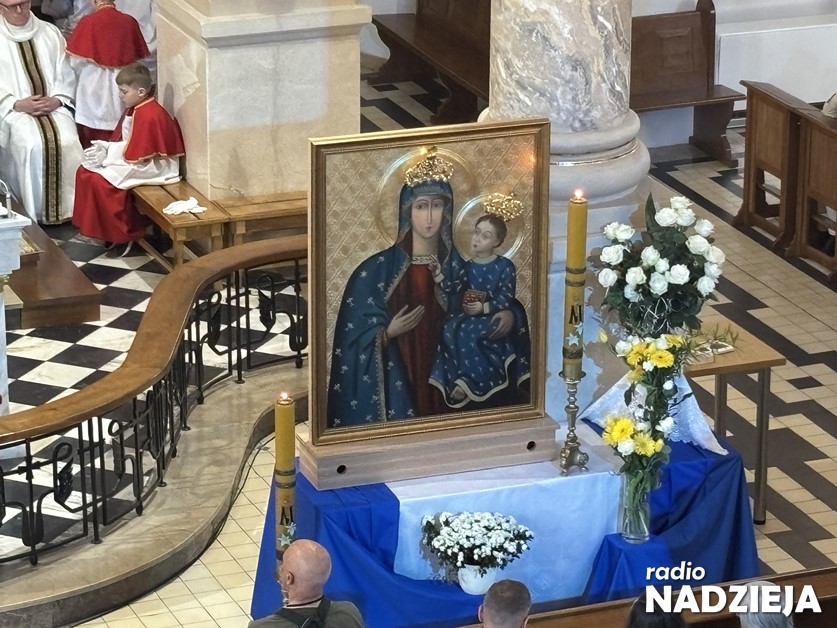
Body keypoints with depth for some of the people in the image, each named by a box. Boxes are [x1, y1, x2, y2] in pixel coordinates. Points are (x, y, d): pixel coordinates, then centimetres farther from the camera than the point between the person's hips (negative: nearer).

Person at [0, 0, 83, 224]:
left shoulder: (50, 33, 9)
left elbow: (66, 76, 9)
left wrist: (57, 100, -9)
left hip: (53, 106, 2)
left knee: (67, 141, -26)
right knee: (33, 144, -31)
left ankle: (67, 208, -14)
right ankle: (34, 212, -20)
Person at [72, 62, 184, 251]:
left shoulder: (148, 116, -24)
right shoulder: (135, 109, 9)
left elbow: (137, 156, -25)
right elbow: (124, 142, 15)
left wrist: (107, 156, -19)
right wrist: (105, 148, -2)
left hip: (152, 167, -11)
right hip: (135, 159, 11)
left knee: (100, 181, -23)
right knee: (85, 171, 6)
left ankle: (124, 234, -9)